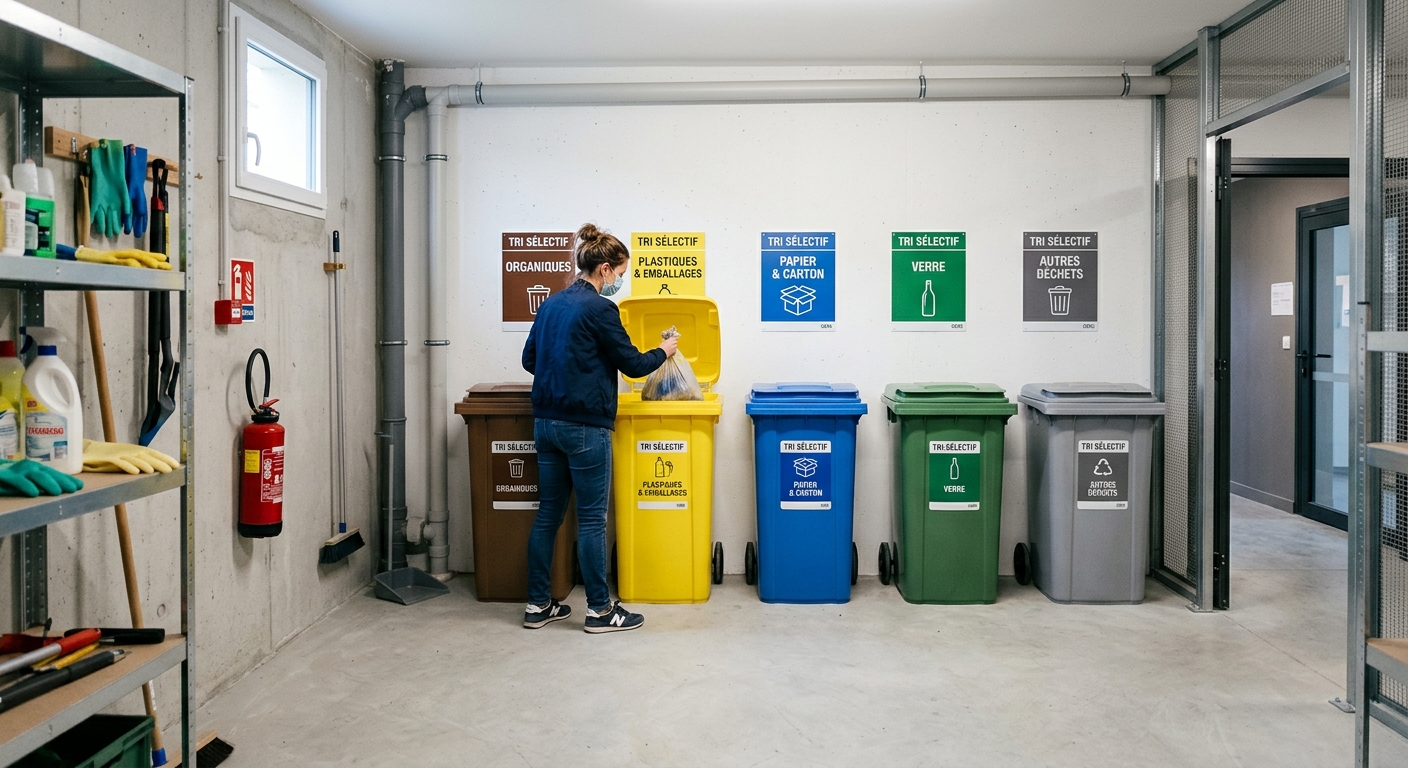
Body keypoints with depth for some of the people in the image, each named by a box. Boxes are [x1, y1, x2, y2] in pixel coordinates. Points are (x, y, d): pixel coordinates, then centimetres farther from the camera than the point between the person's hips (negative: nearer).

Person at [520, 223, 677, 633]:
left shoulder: (551, 304, 11)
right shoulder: (599, 309, -13)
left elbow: (530, 359, 17)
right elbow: (632, 364, -8)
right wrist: (663, 352, 10)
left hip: (546, 422, 8)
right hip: (585, 427, -8)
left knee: (548, 514, 12)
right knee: (592, 518, 0)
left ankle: (538, 605, 18)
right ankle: (599, 610, 10)